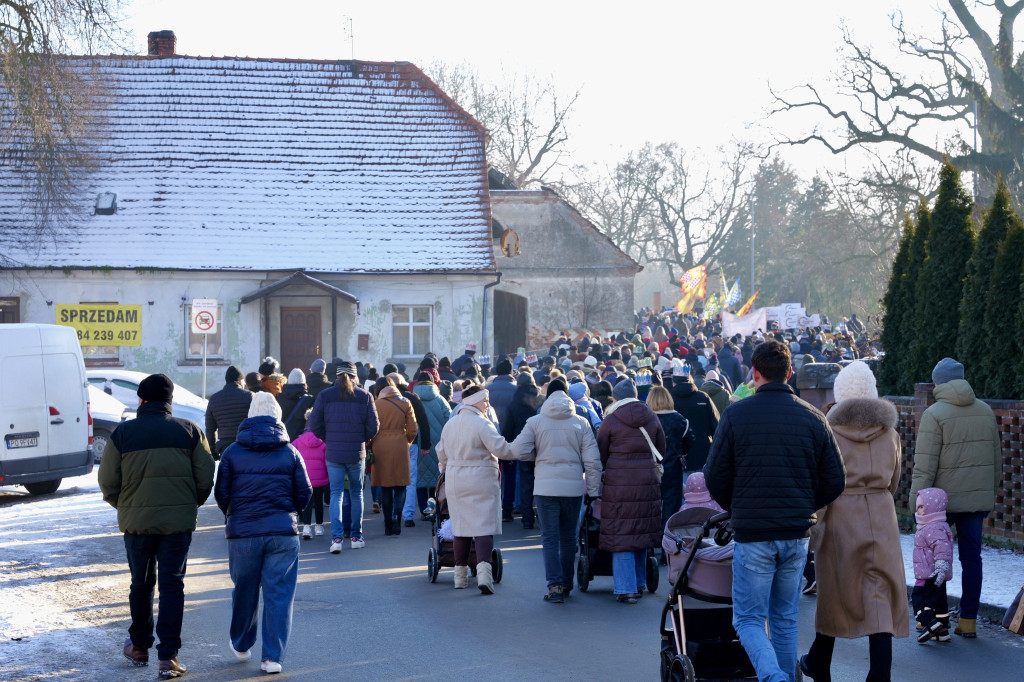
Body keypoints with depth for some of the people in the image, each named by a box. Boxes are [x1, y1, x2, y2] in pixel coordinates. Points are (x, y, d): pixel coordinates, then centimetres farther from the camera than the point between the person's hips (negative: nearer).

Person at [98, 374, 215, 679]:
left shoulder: (123, 433, -1)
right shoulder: (189, 431, 0)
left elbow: (107, 483, -1)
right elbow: (206, 479, -1)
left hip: (136, 520, 1)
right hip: (178, 522, -1)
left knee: (141, 584, 17)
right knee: (172, 585, 3)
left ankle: (139, 647, 30)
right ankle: (168, 656, -3)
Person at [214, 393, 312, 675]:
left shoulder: (232, 453, -1)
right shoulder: (290, 453, 0)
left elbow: (221, 495, 2)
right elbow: (304, 494, 3)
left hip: (243, 532, 1)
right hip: (282, 533, -1)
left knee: (244, 591, 16)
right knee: (279, 594, 2)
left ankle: (241, 646, 32)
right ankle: (272, 657, -2)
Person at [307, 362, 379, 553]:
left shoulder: (324, 396, -1)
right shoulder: (365, 397, -2)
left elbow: (314, 424, -2)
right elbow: (373, 425, -2)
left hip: (333, 453, 0)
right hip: (357, 453, 0)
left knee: (336, 494, 3)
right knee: (356, 494, 13)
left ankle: (336, 537, -9)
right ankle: (356, 536, 16)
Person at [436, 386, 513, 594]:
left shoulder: (450, 424, 10)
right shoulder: (483, 424, -13)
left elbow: (442, 453, 19)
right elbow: (501, 449, -18)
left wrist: (445, 468, 38)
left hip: (455, 482, 6)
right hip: (482, 481, -6)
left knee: (462, 527, 12)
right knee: (485, 526, -6)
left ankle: (460, 576, 16)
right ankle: (483, 570, -23)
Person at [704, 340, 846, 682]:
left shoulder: (735, 414, -6)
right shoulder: (813, 417, 2)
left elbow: (715, 477, -4)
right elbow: (835, 481, 3)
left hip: (753, 535, -3)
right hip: (797, 535, 3)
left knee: (748, 619, 3)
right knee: (785, 620, 17)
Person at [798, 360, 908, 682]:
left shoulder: (829, 431, -7)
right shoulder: (889, 432, 5)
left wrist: (809, 527, -5)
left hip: (841, 519, -2)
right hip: (882, 518, 2)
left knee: (833, 593, 13)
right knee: (880, 599, 0)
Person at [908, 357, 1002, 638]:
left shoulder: (935, 413, -10)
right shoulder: (985, 411, 9)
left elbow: (925, 464, -15)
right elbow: (996, 457, 15)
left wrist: (917, 502, -12)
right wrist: (991, 492, 24)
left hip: (944, 499, -5)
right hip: (978, 499, 5)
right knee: (971, 556, 8)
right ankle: (969, 620, 9)